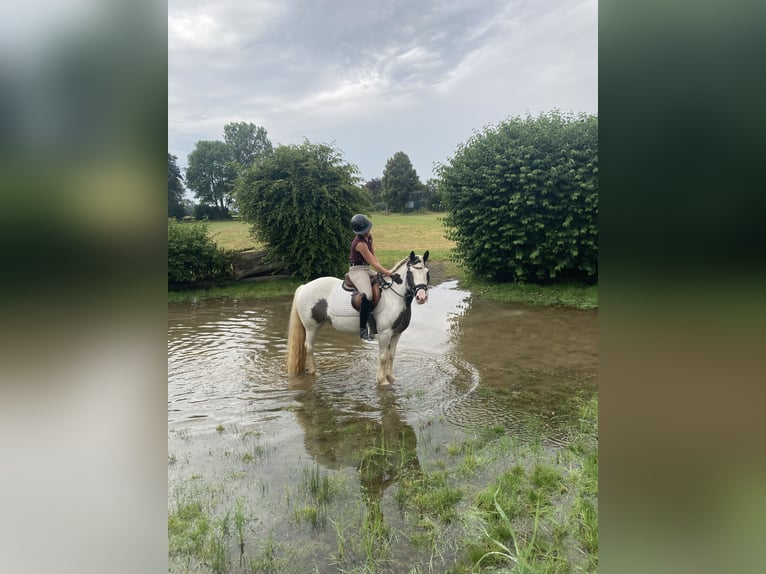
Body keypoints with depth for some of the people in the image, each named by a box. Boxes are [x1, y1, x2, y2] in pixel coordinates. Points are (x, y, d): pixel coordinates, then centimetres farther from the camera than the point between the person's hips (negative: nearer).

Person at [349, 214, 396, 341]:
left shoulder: (369, 237, 8)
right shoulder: (360, 243, -20)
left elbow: (374, 256, 12)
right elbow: (373, 262, -21)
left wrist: (385, 272, 1)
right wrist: (388, 273, -21)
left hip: (367, 270, 10)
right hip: (357, 270, -10)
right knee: (367, 295, -33)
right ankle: (363, 330, -24)